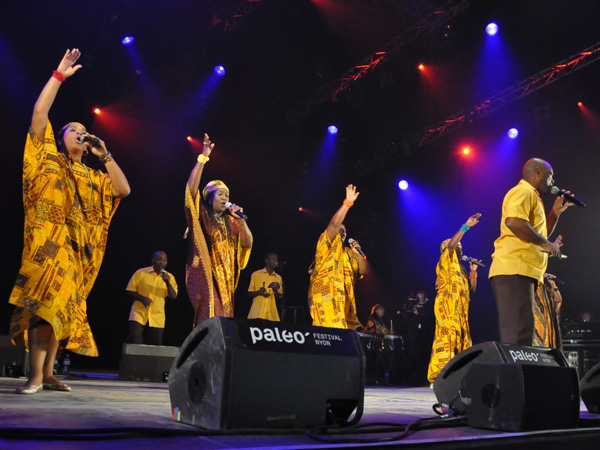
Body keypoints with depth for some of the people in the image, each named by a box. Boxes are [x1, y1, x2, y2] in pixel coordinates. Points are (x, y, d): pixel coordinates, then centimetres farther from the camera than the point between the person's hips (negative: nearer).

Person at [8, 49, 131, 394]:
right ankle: (36, 376, -16)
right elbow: (39, 113, 1)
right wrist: (60, 75, 3)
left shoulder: (92, 177, 21)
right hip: (47, 241, -5)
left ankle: (48, 373, 9)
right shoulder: (48, 159, 10)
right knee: (43, 302, -15)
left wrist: (106, 156, 7)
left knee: (61, 306, 4)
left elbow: (124, 189, 10)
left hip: (74, 249, 5)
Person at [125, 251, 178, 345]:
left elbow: (173, 297, -4)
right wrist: (142, 298, -14)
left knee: (155, 345, 2)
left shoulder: (169, 277, 6)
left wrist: (167, 282, -19)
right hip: (139, 313, -2)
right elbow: (130, 290, 2)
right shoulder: (141, 273, 1)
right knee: (134, 337, -18)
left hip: (157, 317, 2)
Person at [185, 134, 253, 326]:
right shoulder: (201, 216, 3)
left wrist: (240, 220, -3)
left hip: (225, 278, 5)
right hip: (205, 274, -5)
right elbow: (191, 188, -11)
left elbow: (247, 243, 11)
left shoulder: (230, 221, 17)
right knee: (210, 319, -15)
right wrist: (203, 158, -13)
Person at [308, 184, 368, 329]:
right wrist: (347, 203, -14)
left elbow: (363, 271, 23)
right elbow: (334, 224, -11)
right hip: (326, 296, -7)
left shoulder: (348, 253, 28)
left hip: (344, 299, 7)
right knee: (331, 332, -20)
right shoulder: (326, 244, 7)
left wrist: (358, 253, 9)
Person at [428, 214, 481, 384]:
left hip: (461, 311, 9)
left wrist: (473, 272, 15)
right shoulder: (446, 261, 5)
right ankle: (439, 375, -22)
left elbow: (471, 290, 23)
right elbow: (451, 244, -14)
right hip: (447, 308, -9)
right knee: (447, 338, -18)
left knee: (461, 340, 2)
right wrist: (466, 226, -16)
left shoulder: (460, 268, 27)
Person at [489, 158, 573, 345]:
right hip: (515, 269, -11)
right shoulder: (523, 191, -3)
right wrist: (546, 244, -14)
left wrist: (556, 212, 25)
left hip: (523, 271, 11)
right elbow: (513, 222, -23)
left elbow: (539, 235, 36)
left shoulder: (532, 196, 29)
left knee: (518, 332, 9)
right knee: (519, 334, -17)